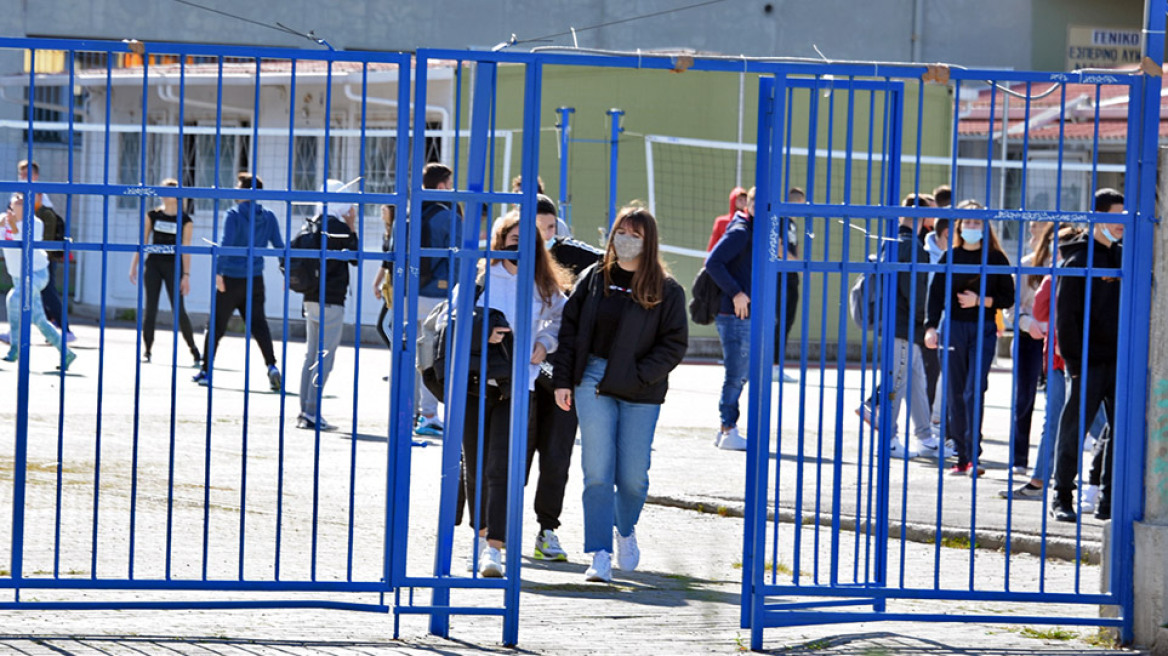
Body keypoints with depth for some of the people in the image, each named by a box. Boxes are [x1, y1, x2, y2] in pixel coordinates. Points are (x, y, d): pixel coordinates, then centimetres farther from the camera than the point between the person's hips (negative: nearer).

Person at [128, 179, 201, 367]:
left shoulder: (185, 220, -2)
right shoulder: (153, 215, 5)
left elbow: (186, 249, -4)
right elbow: (143, 241, 9)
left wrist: (186, 275, -8)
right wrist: (134, 265, 5)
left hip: (173, 266, -2)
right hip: (153, 264, 2)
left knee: (179, 309, -7)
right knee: (150, 309, 0)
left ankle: (194, 350, 2)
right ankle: (147, 350, 5)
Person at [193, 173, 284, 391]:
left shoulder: (234, 215, -10)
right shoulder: (268, 217, 4)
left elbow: (225, 244, -21)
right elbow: (279, 247, 4)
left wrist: (218, 271, -22)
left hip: (231, 279, -4)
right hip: (255, 281, 4)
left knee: (216, 327, 9)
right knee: (258, 324, 4)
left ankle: (206, 371, 17)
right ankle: (271, 365, -18)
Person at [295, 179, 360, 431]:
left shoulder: (311, 225, 9)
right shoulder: (339, 227, -13)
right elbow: (355, 257, -4)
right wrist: (352, 228, 3)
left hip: (311, 298, 8)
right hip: (331, 301, -8)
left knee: (311, 355, 12)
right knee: (325, 358, -6)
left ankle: (305, 411, 13)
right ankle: (312, 413, -10)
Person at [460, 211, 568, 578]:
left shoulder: (544, 287, 6)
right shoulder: (478, 278, 2)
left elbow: (561, 317, 24)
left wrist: (544, 343, 6)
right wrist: (483, 334, -18)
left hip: (517, 383, -1)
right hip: (474, 379, 1)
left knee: (502, 467, -12)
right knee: (474, 464, 8)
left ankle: (493, 548, -17)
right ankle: (482, 530, 31)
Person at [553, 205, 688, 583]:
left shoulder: (666, 290, -1)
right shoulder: (594, 279, 6)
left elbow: (675, 343, -2)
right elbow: (570, 327, 10)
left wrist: (638, 376, -12)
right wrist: (563, 379, 3)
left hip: (640, 393, -1)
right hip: (593, 384, 1)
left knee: (633, 474, 3)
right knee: (598, 471, -7)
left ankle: (626, 530, 34)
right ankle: (600, 555, -6)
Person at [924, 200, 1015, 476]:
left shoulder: (996, 259, 3)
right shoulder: (950, 257, 7)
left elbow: (1008, 298, 5)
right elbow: (936, 293, 2)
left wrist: (981, 301, -10)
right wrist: (931, 327, -9)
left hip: (983, 330, -2)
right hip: (952, 327, 2)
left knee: (974, 392, -13)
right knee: (955, 394, 2)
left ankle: (973, 456, -13)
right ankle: (961, 455, 8)